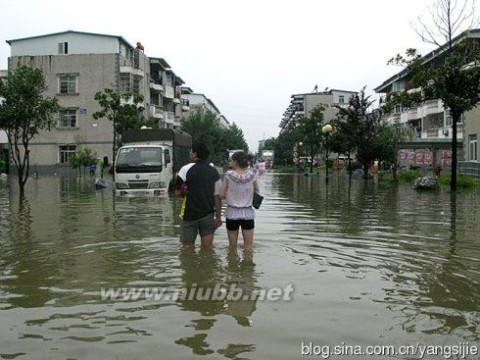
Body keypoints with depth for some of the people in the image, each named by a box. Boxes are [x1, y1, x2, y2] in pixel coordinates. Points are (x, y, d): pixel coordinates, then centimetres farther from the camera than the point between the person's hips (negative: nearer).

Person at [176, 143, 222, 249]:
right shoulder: (214, 172, 3)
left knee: (188, 248, 6)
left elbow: (178, 192, -7)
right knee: (208, 248, 8)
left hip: (190, 215, -3)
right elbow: (217, 196, 1)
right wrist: (218, 217, 5)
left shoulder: (186, 169, -7)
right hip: (208, 215, 3)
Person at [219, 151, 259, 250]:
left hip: (232, 213, -1)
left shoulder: (228, 175, -10)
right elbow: (257, 193, 7)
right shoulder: (252, 175, -6)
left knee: (232, 247, 14)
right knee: (248, 247, 9)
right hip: (248, 213, 1)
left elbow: (221, 195, -8)